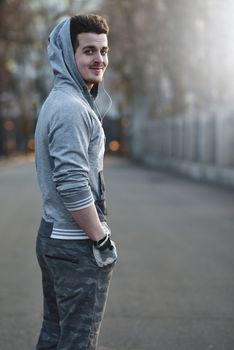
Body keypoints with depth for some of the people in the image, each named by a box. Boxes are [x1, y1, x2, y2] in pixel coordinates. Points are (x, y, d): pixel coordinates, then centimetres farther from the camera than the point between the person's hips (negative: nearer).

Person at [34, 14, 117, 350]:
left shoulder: (58, 101, 13)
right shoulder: (72, 107, -18)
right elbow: (72, 185, -26)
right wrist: (101, 237, -16)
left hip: (52, 235, 10)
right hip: (77, 246, -10)